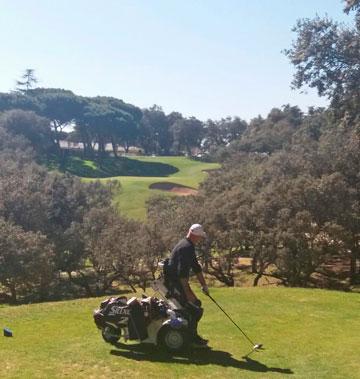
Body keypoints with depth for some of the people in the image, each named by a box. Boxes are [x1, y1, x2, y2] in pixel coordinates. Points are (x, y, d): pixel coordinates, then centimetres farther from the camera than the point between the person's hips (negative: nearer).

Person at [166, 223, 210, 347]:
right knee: (196, 310, -10)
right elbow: (182, 272, -26)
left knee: (196, 304, 16)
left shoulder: (189, 246, 14)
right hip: (175, 284, -11)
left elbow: (196, 267, 20)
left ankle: (192, 335, 22)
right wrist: (188, 292, -25)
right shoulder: (186, 247, -20)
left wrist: (203, 285, 20)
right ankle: (192, 337, 0)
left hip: (177, 282, 11)